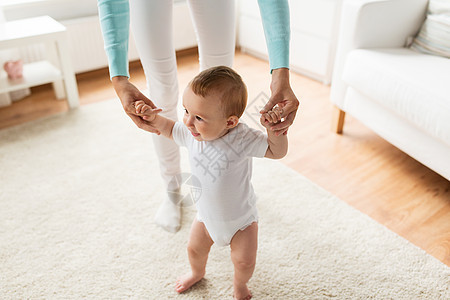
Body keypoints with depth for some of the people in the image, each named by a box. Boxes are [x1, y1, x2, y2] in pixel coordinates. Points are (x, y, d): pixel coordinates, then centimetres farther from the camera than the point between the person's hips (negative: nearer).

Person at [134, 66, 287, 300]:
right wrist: (154, 118, -17)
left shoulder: (242, 139, -32)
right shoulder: (190, 133, -20)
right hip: (206, 214, 4)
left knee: (244, 261, 3)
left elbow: (278, 152, -22)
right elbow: (169, 130, 2)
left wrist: (274, 129, -40)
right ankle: (197, 272, 59)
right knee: (195, 249, 22)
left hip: (240, 217, -4)